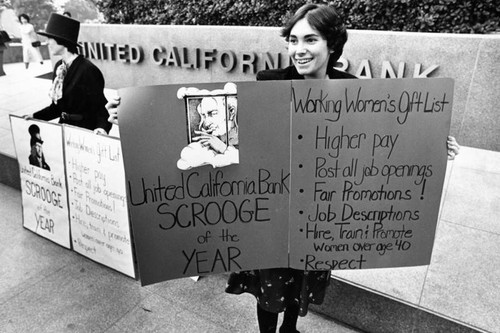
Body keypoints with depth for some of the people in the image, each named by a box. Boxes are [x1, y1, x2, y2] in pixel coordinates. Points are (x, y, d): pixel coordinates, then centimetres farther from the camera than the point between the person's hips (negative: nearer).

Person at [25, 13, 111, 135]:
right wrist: (35, 116, 10)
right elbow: (57, 105, 16)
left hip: (86, 130, -7)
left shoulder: (88, 70, -16)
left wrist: (102, 127, -32)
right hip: (64, 127, 7)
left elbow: (100, 106, -15)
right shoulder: (59, 66, 9)